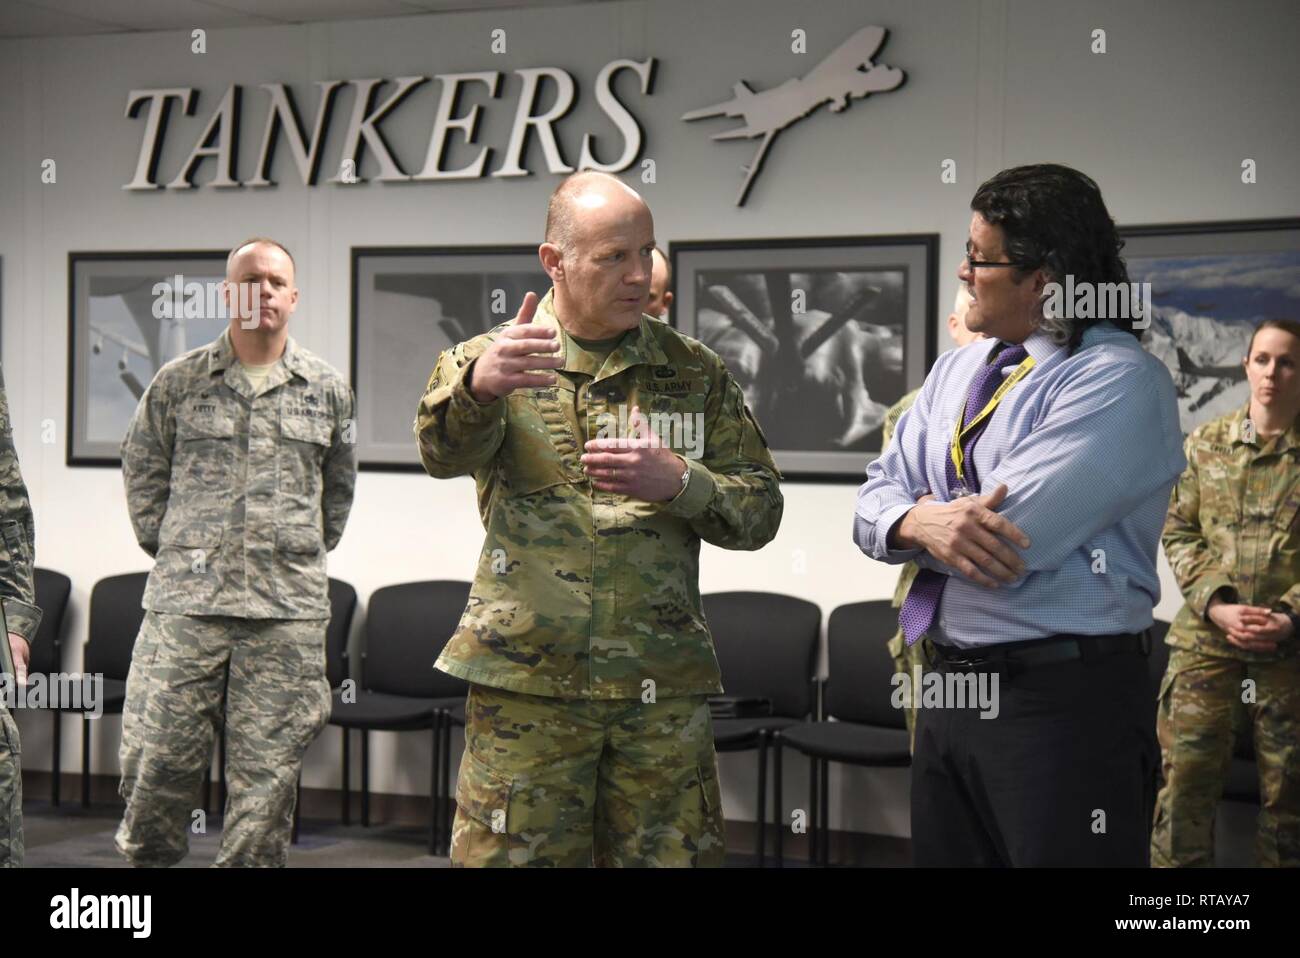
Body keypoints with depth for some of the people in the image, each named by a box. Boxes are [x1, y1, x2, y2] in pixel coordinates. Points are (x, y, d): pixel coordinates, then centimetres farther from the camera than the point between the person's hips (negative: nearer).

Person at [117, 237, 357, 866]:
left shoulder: (327, 390, 9)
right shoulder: (179, 382, 6)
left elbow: (339, 489, 20)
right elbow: (141, 469, 16)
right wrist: (169, 547, 10)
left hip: (288, 609, 1)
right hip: (185, 603, 0)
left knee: (267, 772, 3)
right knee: (157, 758, -1)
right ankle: (146, 859, 19)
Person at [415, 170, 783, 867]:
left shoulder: (695, 372, 8)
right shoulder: (492, 360, 1)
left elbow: (760, 509, 7)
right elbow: (444, 450, -20)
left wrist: (679, 482, -14)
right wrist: (477, 386, -43)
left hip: (662, 687, 2)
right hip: (525, 681, -2)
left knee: (669, 853, 6)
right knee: (509, 856, 1)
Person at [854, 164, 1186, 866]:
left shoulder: (1120, 380, -13)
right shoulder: (955, 372, 13)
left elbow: (1012, 536, -22)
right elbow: (876, 500, 7)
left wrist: (914, 514, -3)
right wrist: (923, 523, -17)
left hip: (1063, 702, -7)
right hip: (947, 691, 7)